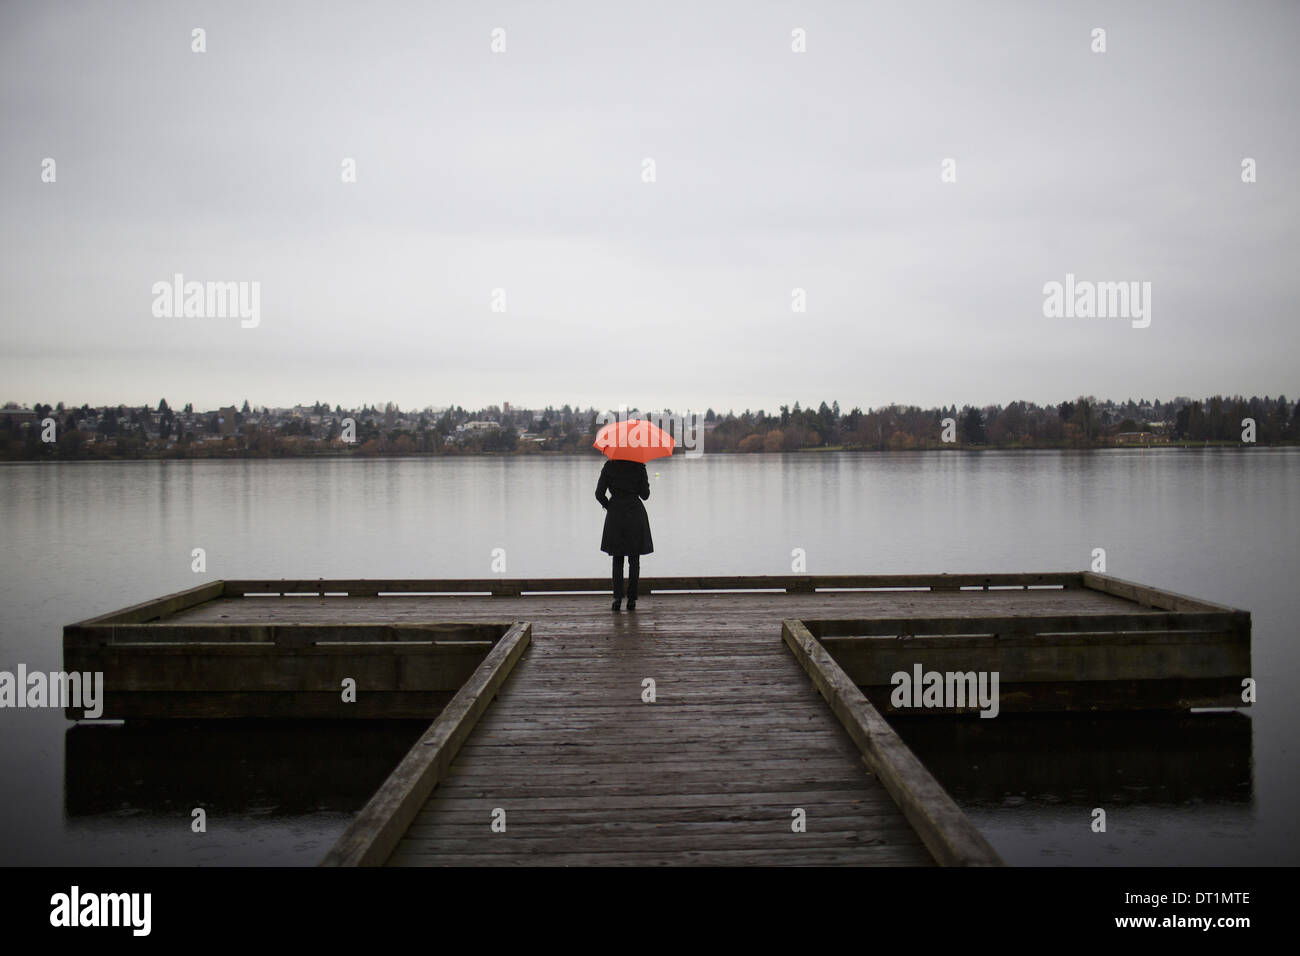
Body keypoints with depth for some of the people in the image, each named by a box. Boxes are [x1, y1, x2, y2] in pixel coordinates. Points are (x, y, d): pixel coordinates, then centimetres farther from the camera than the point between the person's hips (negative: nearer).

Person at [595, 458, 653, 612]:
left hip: (615, 517, 1)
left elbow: (599, 494, -5)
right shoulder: (639, 467, -4)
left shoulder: (609, 467, -3)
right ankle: (632, 599, 4)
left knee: (617, 559, 11)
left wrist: (609, 507, 10)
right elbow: (645, 495, -2)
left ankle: (617, 597, -2)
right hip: (636, 514, -1)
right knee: (634, 560, 7)